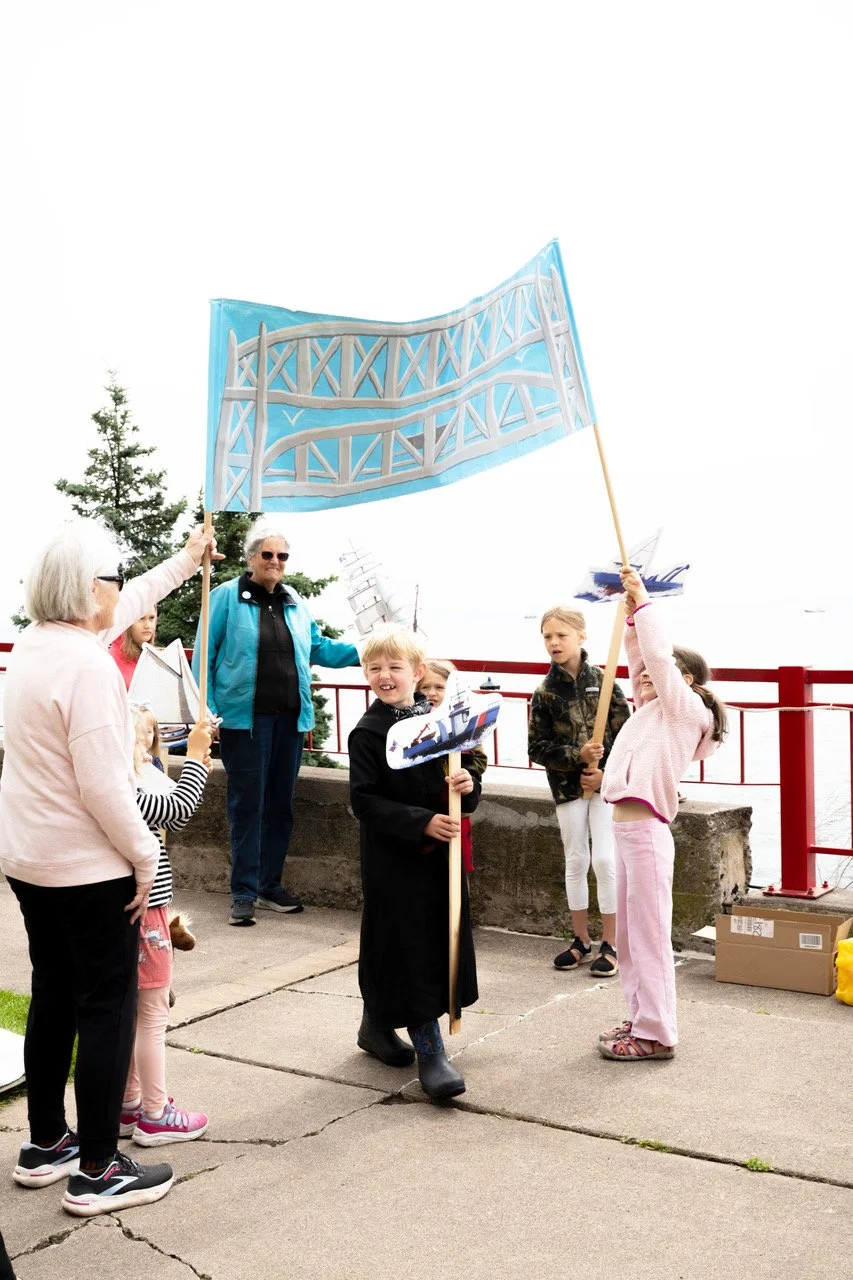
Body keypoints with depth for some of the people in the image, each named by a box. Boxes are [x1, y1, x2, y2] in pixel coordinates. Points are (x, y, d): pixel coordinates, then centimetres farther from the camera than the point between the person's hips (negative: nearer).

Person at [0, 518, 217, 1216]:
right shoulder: (89, 666, -23)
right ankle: (98, 1172, 12)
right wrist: (145, 855, -12)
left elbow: (124, 606, 21)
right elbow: (104, 786, -25)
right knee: (108, 1007, 3)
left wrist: (185, 562, 30)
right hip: (90, 866, -9)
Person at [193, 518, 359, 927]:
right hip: (245, 718, -5)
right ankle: (244, 893, 7)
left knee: (280, 804, 11)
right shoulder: (226, 597, -4)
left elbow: (318, 647, 21)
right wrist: (208, 710, -10)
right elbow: (204, 656, -4)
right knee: (247, 805, -2)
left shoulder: (294, 602, 13)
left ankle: (270, 885, 23)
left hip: (289, 719, 6)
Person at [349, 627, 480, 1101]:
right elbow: (364, 801, -14)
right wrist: (422, 822, -22)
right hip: (392, 861, -6)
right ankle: (430, 1053, 7)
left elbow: (462, 787, 12)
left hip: (439, 855, 6)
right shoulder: (368, 733, -9)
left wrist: (468, 786, -12)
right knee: (408, 948, -3)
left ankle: (376, 1024, 34)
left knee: (441, 943, 14)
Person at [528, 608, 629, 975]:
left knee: (604, 859, -5)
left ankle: (610, 945, 7)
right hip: (568, 786, 2)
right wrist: (578, 756, -17)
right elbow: (538, 748, -5)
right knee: (576, 861, 9)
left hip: (605, 782, -2)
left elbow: (626, 733, -4)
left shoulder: (603, 681, -5)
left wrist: (605, 773, -12)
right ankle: (581, 941, 22)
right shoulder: (545, 693, -3)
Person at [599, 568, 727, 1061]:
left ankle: (657, 1033, 4)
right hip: (628, 829, 9)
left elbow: (660, 656, -16)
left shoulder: (685, 708, -5)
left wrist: (644, 602, -9)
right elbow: (639, 657, 20)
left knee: (649, 935, -3)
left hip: (646, 831, -9)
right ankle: (642, 1019, 24)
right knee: (629, 934, 14)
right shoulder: (654, 710, 17)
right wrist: (633, 614, 11)